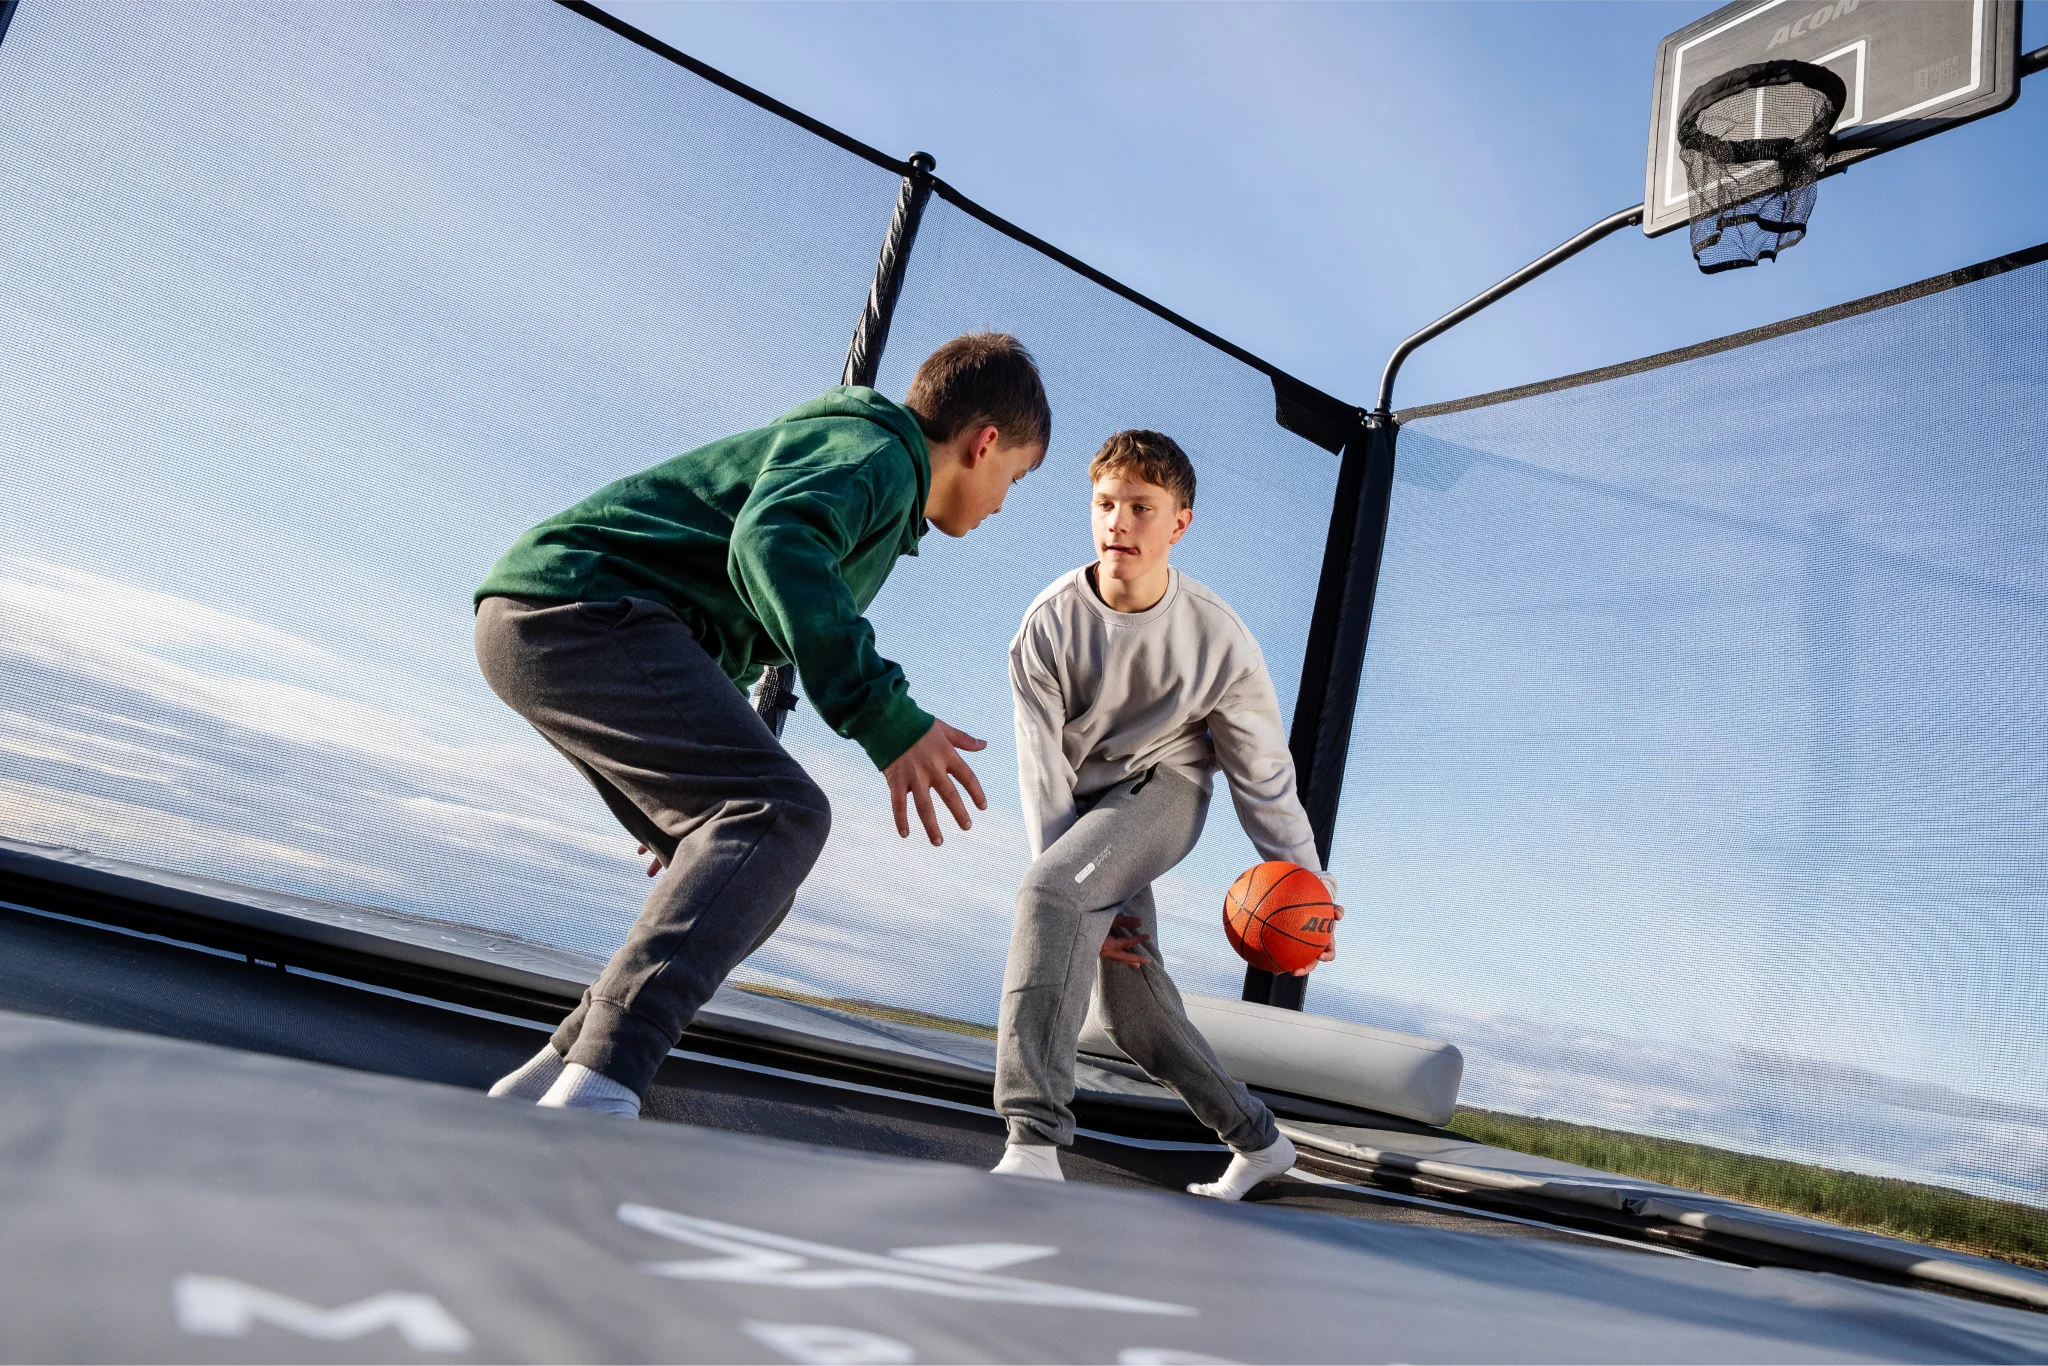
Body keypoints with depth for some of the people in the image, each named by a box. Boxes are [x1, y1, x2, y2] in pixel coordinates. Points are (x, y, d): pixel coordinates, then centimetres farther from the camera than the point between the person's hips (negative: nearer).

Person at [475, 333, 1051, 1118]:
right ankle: (591, 1097, -38)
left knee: (752, 883, 10)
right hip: (576, 607, -10)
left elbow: (740, 641, 35)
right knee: (779, 814, -26)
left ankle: (542, 1088, 12)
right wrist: (883, 713, -34)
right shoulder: (874, 454, -4)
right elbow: (771, 544, -28)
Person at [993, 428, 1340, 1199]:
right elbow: (1043, 775, -15)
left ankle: (1034, 1143, -33)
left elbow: (1260, 767, -6)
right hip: (1083, 802, 4)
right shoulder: (1050, 625, -17)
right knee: (1131, 1009, 3)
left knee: (1045, 889, -32)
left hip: (1164, 785, -3)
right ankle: (1257, 1142, 26)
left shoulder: (1218, 637, -19)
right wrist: (1090, 911, -18)